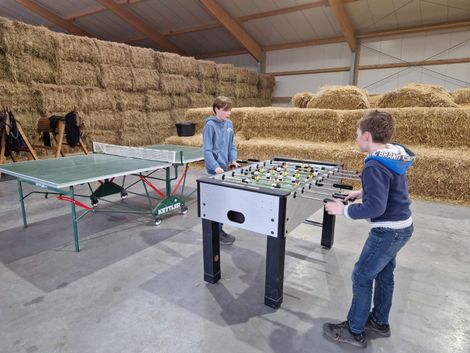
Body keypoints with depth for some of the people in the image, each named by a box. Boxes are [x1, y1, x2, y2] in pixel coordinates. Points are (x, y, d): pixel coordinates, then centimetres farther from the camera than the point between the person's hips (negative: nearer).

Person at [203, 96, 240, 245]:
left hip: (226, 167, 7)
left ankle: (219, 229, 26)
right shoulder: (210, 125, -12)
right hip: (215, 169, -7)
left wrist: (233, 160, 2)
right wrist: (216, 166, -24)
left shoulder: (229, 124, 9)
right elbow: (207, 150, -15)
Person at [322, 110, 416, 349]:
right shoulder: (395, 155, 3)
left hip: (388, 231, -9)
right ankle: (379, 322, 40)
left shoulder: (375, 166, -27)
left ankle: (354, 331, 20)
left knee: (362, 277, 4)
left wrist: (344, 210, -20)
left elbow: (376, 207, -30)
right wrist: (362, 192, 13)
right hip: (402, 226, 10)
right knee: (384, 273, 22)